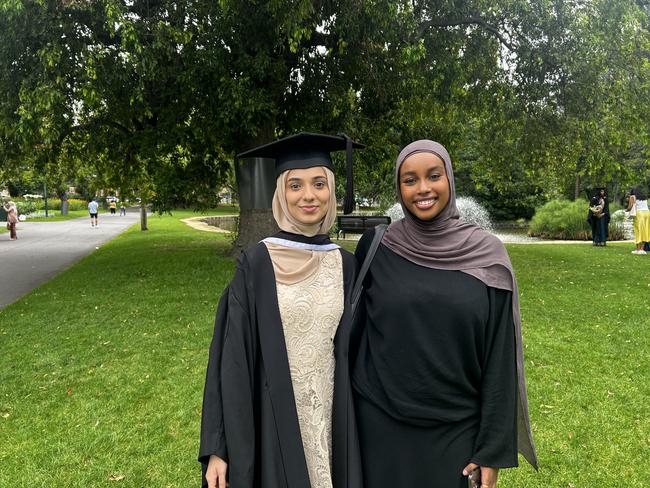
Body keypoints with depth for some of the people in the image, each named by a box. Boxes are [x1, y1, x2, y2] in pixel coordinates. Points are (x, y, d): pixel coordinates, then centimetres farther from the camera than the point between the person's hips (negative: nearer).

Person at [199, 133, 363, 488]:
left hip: (332, 421, 3)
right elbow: (232, 355, -9)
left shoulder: (345, 266, 0)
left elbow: (352, 352, 7)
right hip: (274, 421, -3)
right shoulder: (256, 264, -10)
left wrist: (356, 425, 8)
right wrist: (218, 446, -10)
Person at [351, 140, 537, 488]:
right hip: (381, 424, 0)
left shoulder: (486, 256, -7)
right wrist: (350, 413, 7)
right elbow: (354, 329, 3)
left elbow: (498, 359, -4)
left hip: (456, 430, 0)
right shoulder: (375, 248, -6)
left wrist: (493, 448, -4)